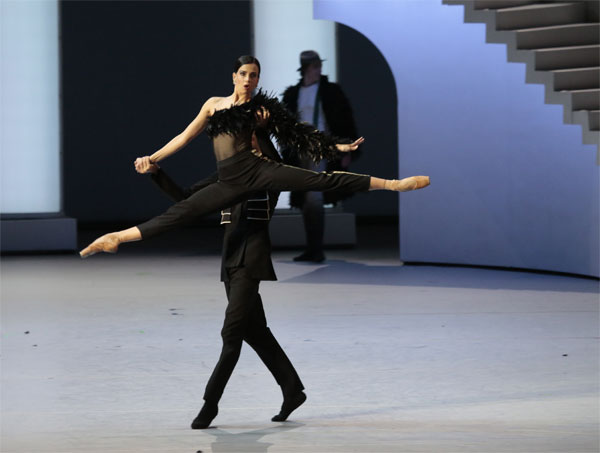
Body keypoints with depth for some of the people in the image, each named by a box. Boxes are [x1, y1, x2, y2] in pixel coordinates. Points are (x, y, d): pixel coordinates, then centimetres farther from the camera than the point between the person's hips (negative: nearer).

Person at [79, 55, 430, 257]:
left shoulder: (262, 109, 9)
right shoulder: (214, 104, 16)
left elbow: (299, 132, 9)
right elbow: (185, 137, 20)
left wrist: (337, 147, 4)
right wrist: (152, 159, 18)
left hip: (256, 169, -2)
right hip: (229, 181, 2)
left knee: (321, 179, -16)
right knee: (180, 213, -9)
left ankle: (393, 184, -23)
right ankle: (116, 239, -14)